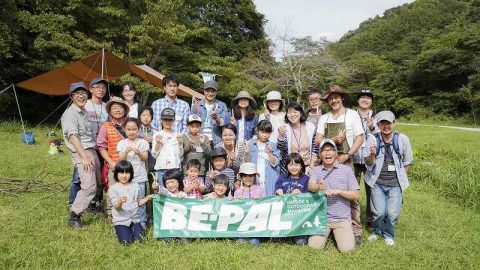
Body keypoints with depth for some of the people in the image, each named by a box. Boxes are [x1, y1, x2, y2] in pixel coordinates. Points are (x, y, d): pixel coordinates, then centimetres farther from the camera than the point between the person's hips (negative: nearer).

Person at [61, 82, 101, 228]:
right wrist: (84, 157, -22)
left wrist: (92, 154, 16)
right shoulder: (70, 113, -8)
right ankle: (74, 217, -6)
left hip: (92, 151, 8)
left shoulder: (85, 112, 17)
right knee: (89, 186, -16)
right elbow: (73, 137, -17)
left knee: (98, 183, 12)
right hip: (80, 153, -8)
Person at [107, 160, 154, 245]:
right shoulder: (113, 188, -7)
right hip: (121, 220, -3)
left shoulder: (135, 186, 4)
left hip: (134, 218, 3)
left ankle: (132, 229, 23)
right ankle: (118, 230, 19)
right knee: (126, 242, -13)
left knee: (139, 239, -8)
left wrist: (147, 198, -7)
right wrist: (120, 202, -38)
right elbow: (116, 206, -16)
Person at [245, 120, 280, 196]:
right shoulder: (251, 144, 5)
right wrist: (247, 153, -12)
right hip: (253, 179, 0)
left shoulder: (273, 145, 4)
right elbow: (247, 163, 5)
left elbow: (274, 163, -3)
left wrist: (270, 152, -16)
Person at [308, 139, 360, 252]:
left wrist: (338, 191, -17)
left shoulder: (346, 170, 2)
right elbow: (310, 186, -15)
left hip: (342, 218, -1)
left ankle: (336, 233, 17)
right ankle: (328, 233, 19)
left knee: (347, 248, -15)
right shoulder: (316, 170, 5)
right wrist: (318, 187, -39)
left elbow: (356, 195, -1)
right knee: (314, 246, -12)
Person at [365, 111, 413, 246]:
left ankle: (388, 235, 26)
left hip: (395, 184, 1)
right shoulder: (373, 139, -8)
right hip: (377, 183, 0)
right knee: (379, 212, -8)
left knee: (393, 213, -5)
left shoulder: (402, 139, -7)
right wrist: (372, 154, -24)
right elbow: (368, 164, -5)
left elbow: (407, 162, 8)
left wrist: (401, 177, 9)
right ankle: (376, 231, 24)